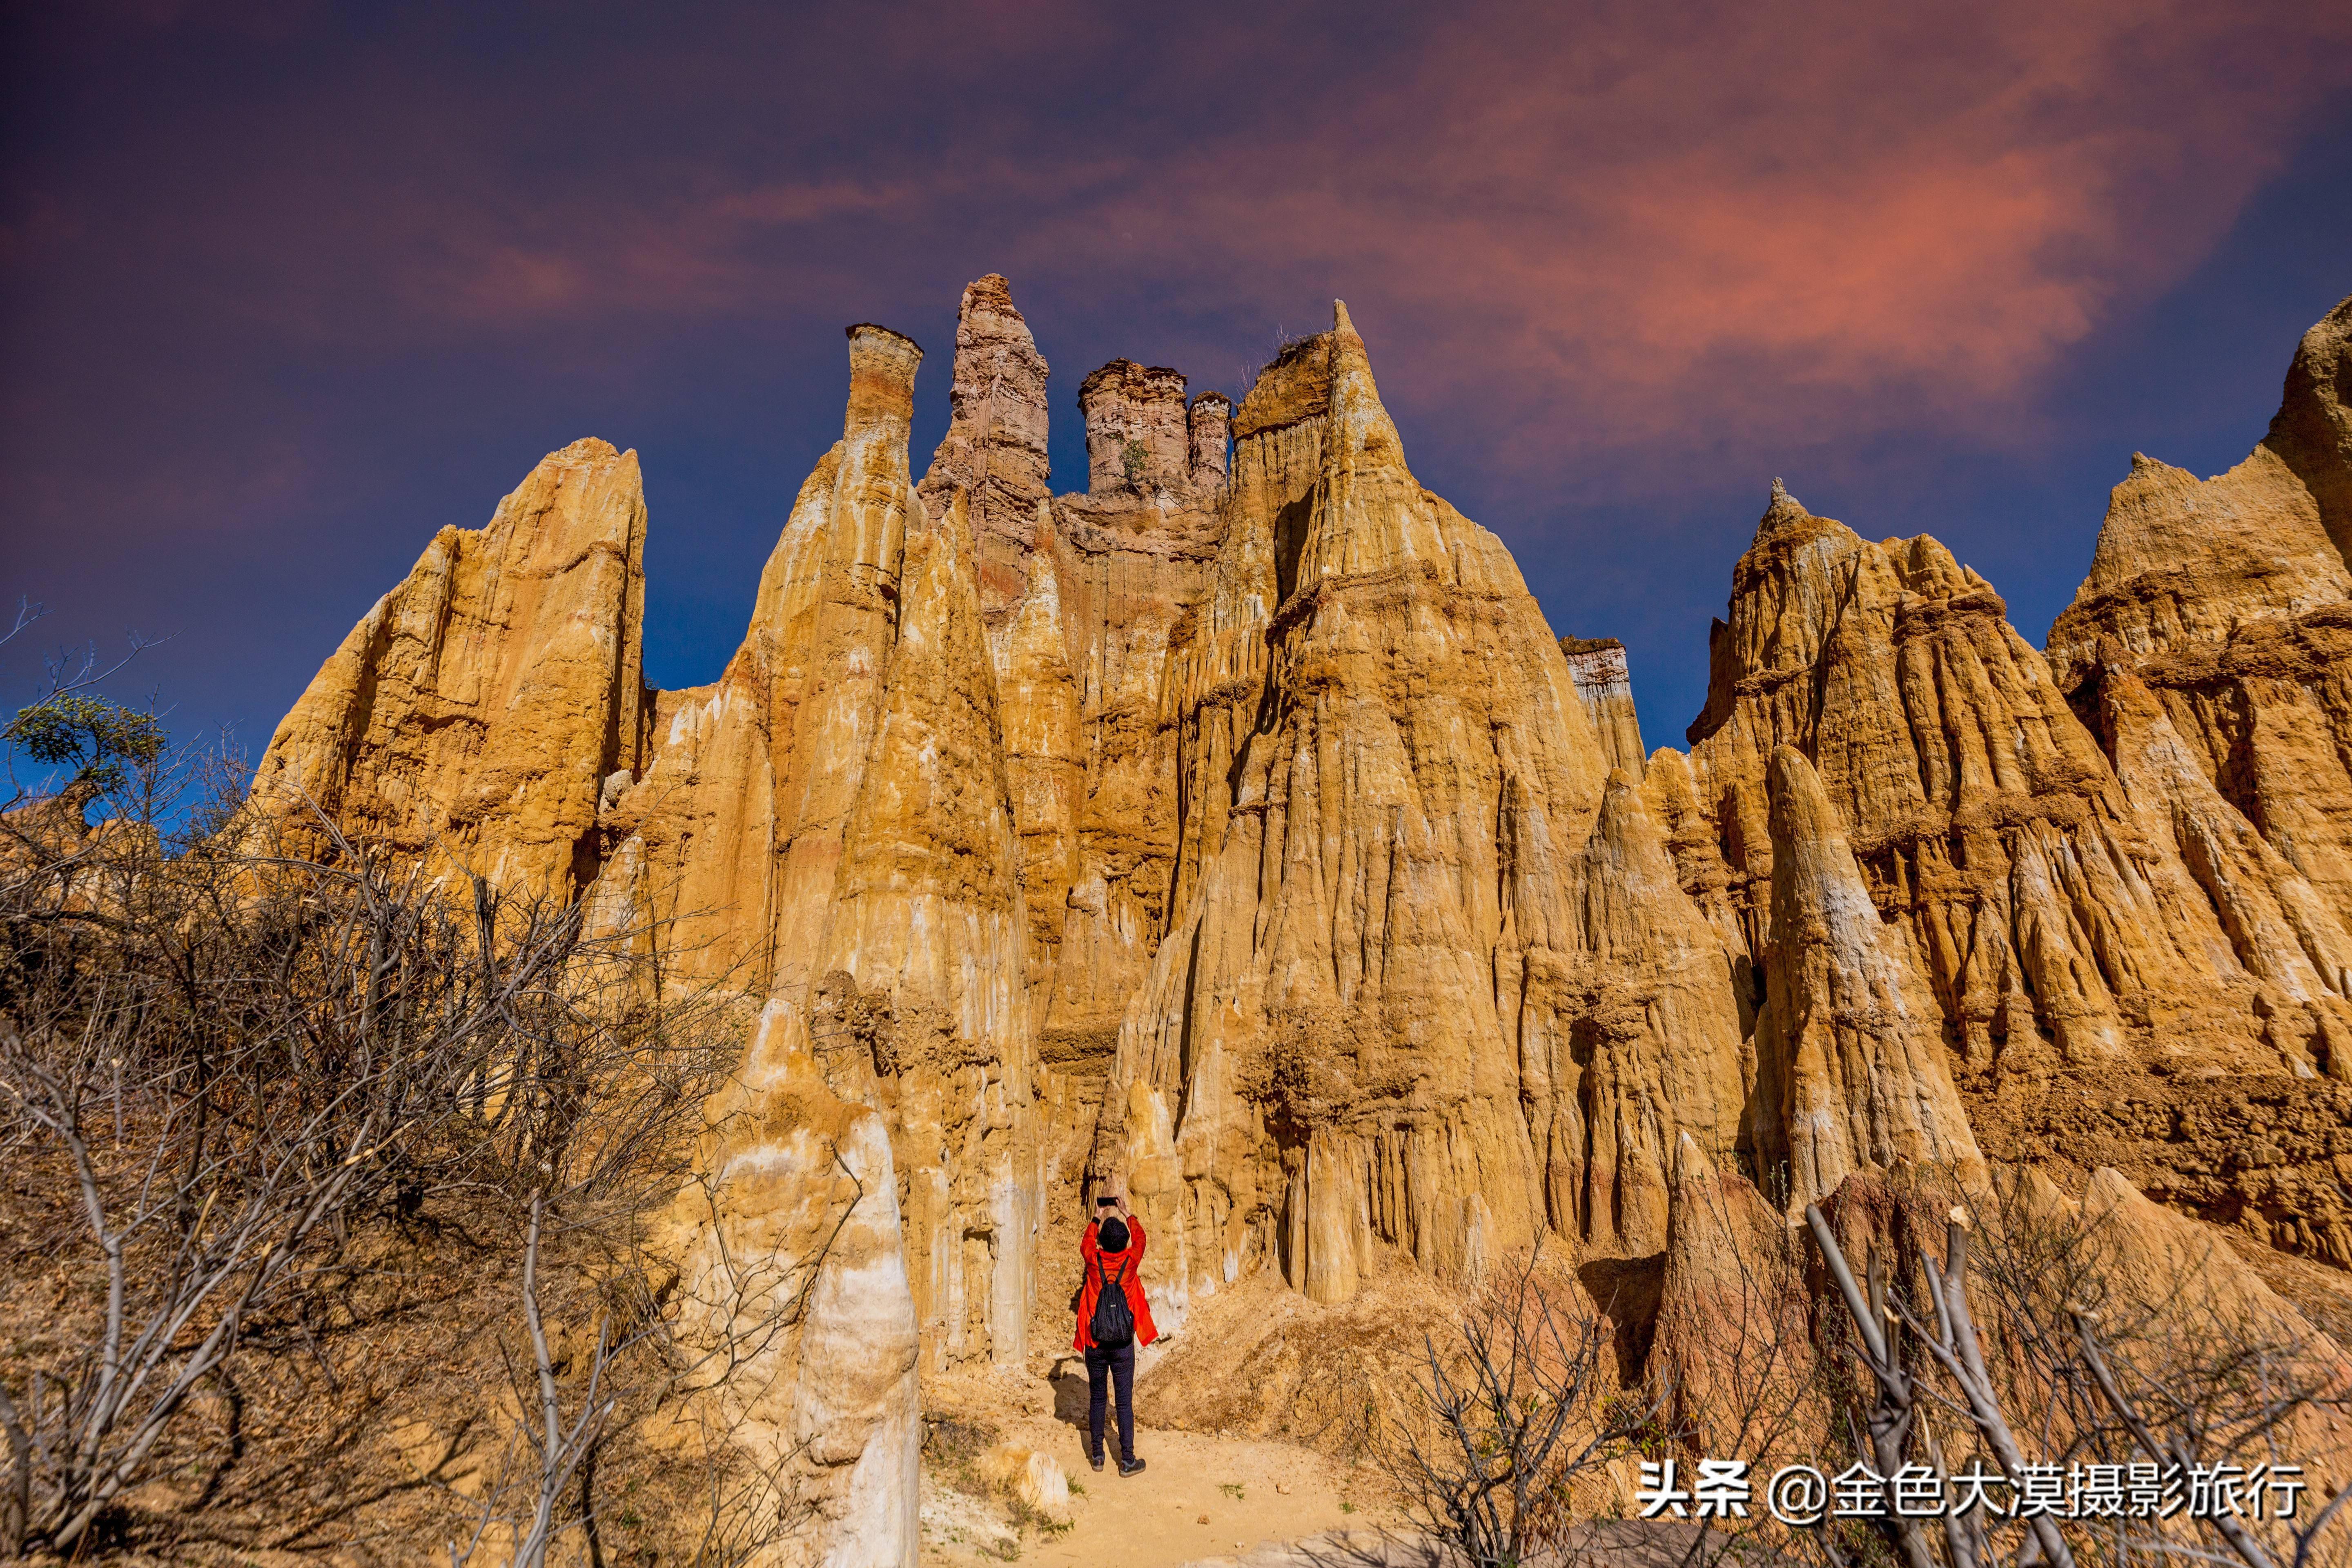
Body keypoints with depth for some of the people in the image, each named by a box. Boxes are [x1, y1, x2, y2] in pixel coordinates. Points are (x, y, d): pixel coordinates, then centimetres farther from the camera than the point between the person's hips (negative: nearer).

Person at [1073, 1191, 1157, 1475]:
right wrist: (1127, 1215, 25)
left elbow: (1086, 1241, 16)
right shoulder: (1130, 1262, -9)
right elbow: (1140, 1237, 12)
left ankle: (1097, 1455, 21)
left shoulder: (1094, 1261, -8)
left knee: (1097, 1399, 14)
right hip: (1123, 1345, -1)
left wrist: (1097, 1217, 28)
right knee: (1125, 1402, 5)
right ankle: (1127, 1461, 9)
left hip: (1095, 1343, 1)